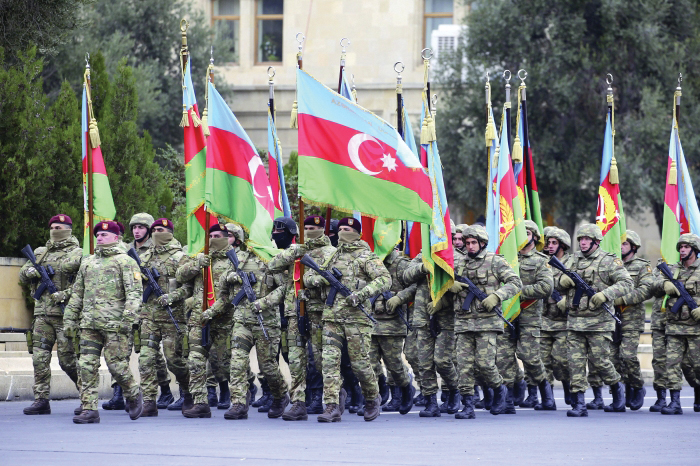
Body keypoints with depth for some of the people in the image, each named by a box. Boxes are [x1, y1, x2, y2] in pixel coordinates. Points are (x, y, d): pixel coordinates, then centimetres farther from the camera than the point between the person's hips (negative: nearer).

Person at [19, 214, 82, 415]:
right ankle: (41, 400, 1)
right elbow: (22, 275, 20)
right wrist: (31, 272, -3)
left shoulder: (77, 254, 0)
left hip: (65, 314, -5)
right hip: (42, 314, 5)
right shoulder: (40, 253, 18)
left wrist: (65, 294, -19)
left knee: (68, 359, -5)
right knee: (39, 357, -2)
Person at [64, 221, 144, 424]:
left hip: (114, 324, -6)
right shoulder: (87, 263, 20)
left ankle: (134, 394, 21)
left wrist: (129, 318, -18)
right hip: (89, 323, 6)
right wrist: (70, 319, 17)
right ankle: (89, 410, -2)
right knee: (87, 365, -3)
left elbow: (135, 292, -7)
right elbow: (77, 293, 24)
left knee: (116, 365, -5)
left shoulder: (125, 262, 1)